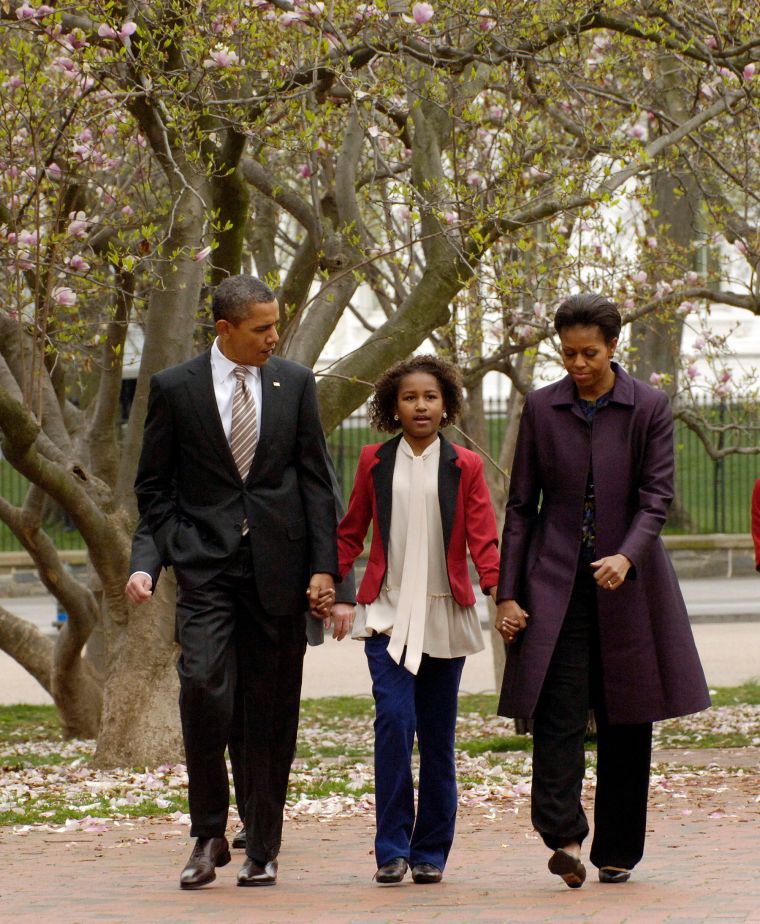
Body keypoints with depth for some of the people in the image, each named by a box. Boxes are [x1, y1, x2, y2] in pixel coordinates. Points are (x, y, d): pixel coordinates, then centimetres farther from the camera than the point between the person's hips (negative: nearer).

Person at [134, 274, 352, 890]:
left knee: (273, 713, 4)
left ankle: (263, 849, 14)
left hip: (278, 570, 2)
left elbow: (316, 481, 7)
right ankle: (209, 837, -3)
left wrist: (323, 567, 0)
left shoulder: (296, 384, 7)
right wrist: (176, 553, -3)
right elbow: (153, 486, 8)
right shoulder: (175, 388, 2)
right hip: (206, 568, -2)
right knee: (203, 689, -17)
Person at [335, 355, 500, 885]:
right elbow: (351, 533, 13)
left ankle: (431, 852, 14)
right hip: (387, 612, -1)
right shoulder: (375, 462, 7)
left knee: (438, 735, 4)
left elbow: (483, 537, -1)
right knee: (394, 721, -15)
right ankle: (392, 849, -9)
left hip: (445, 616, 1)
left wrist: (499, 591, -17)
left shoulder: (465, 467, 5)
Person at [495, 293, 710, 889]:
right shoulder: (542, 408, 5)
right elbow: (521, 505, 7)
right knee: (558, 710, -16)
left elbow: (657, 496, -5)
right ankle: (565, 837, -24)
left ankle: (618, 851, 14)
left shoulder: (650, 407, 0)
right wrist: (508, 593, 2)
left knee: (626, 721, 5)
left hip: (627, 582, 0)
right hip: (556, 582, 0)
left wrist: (627, 556, -24)